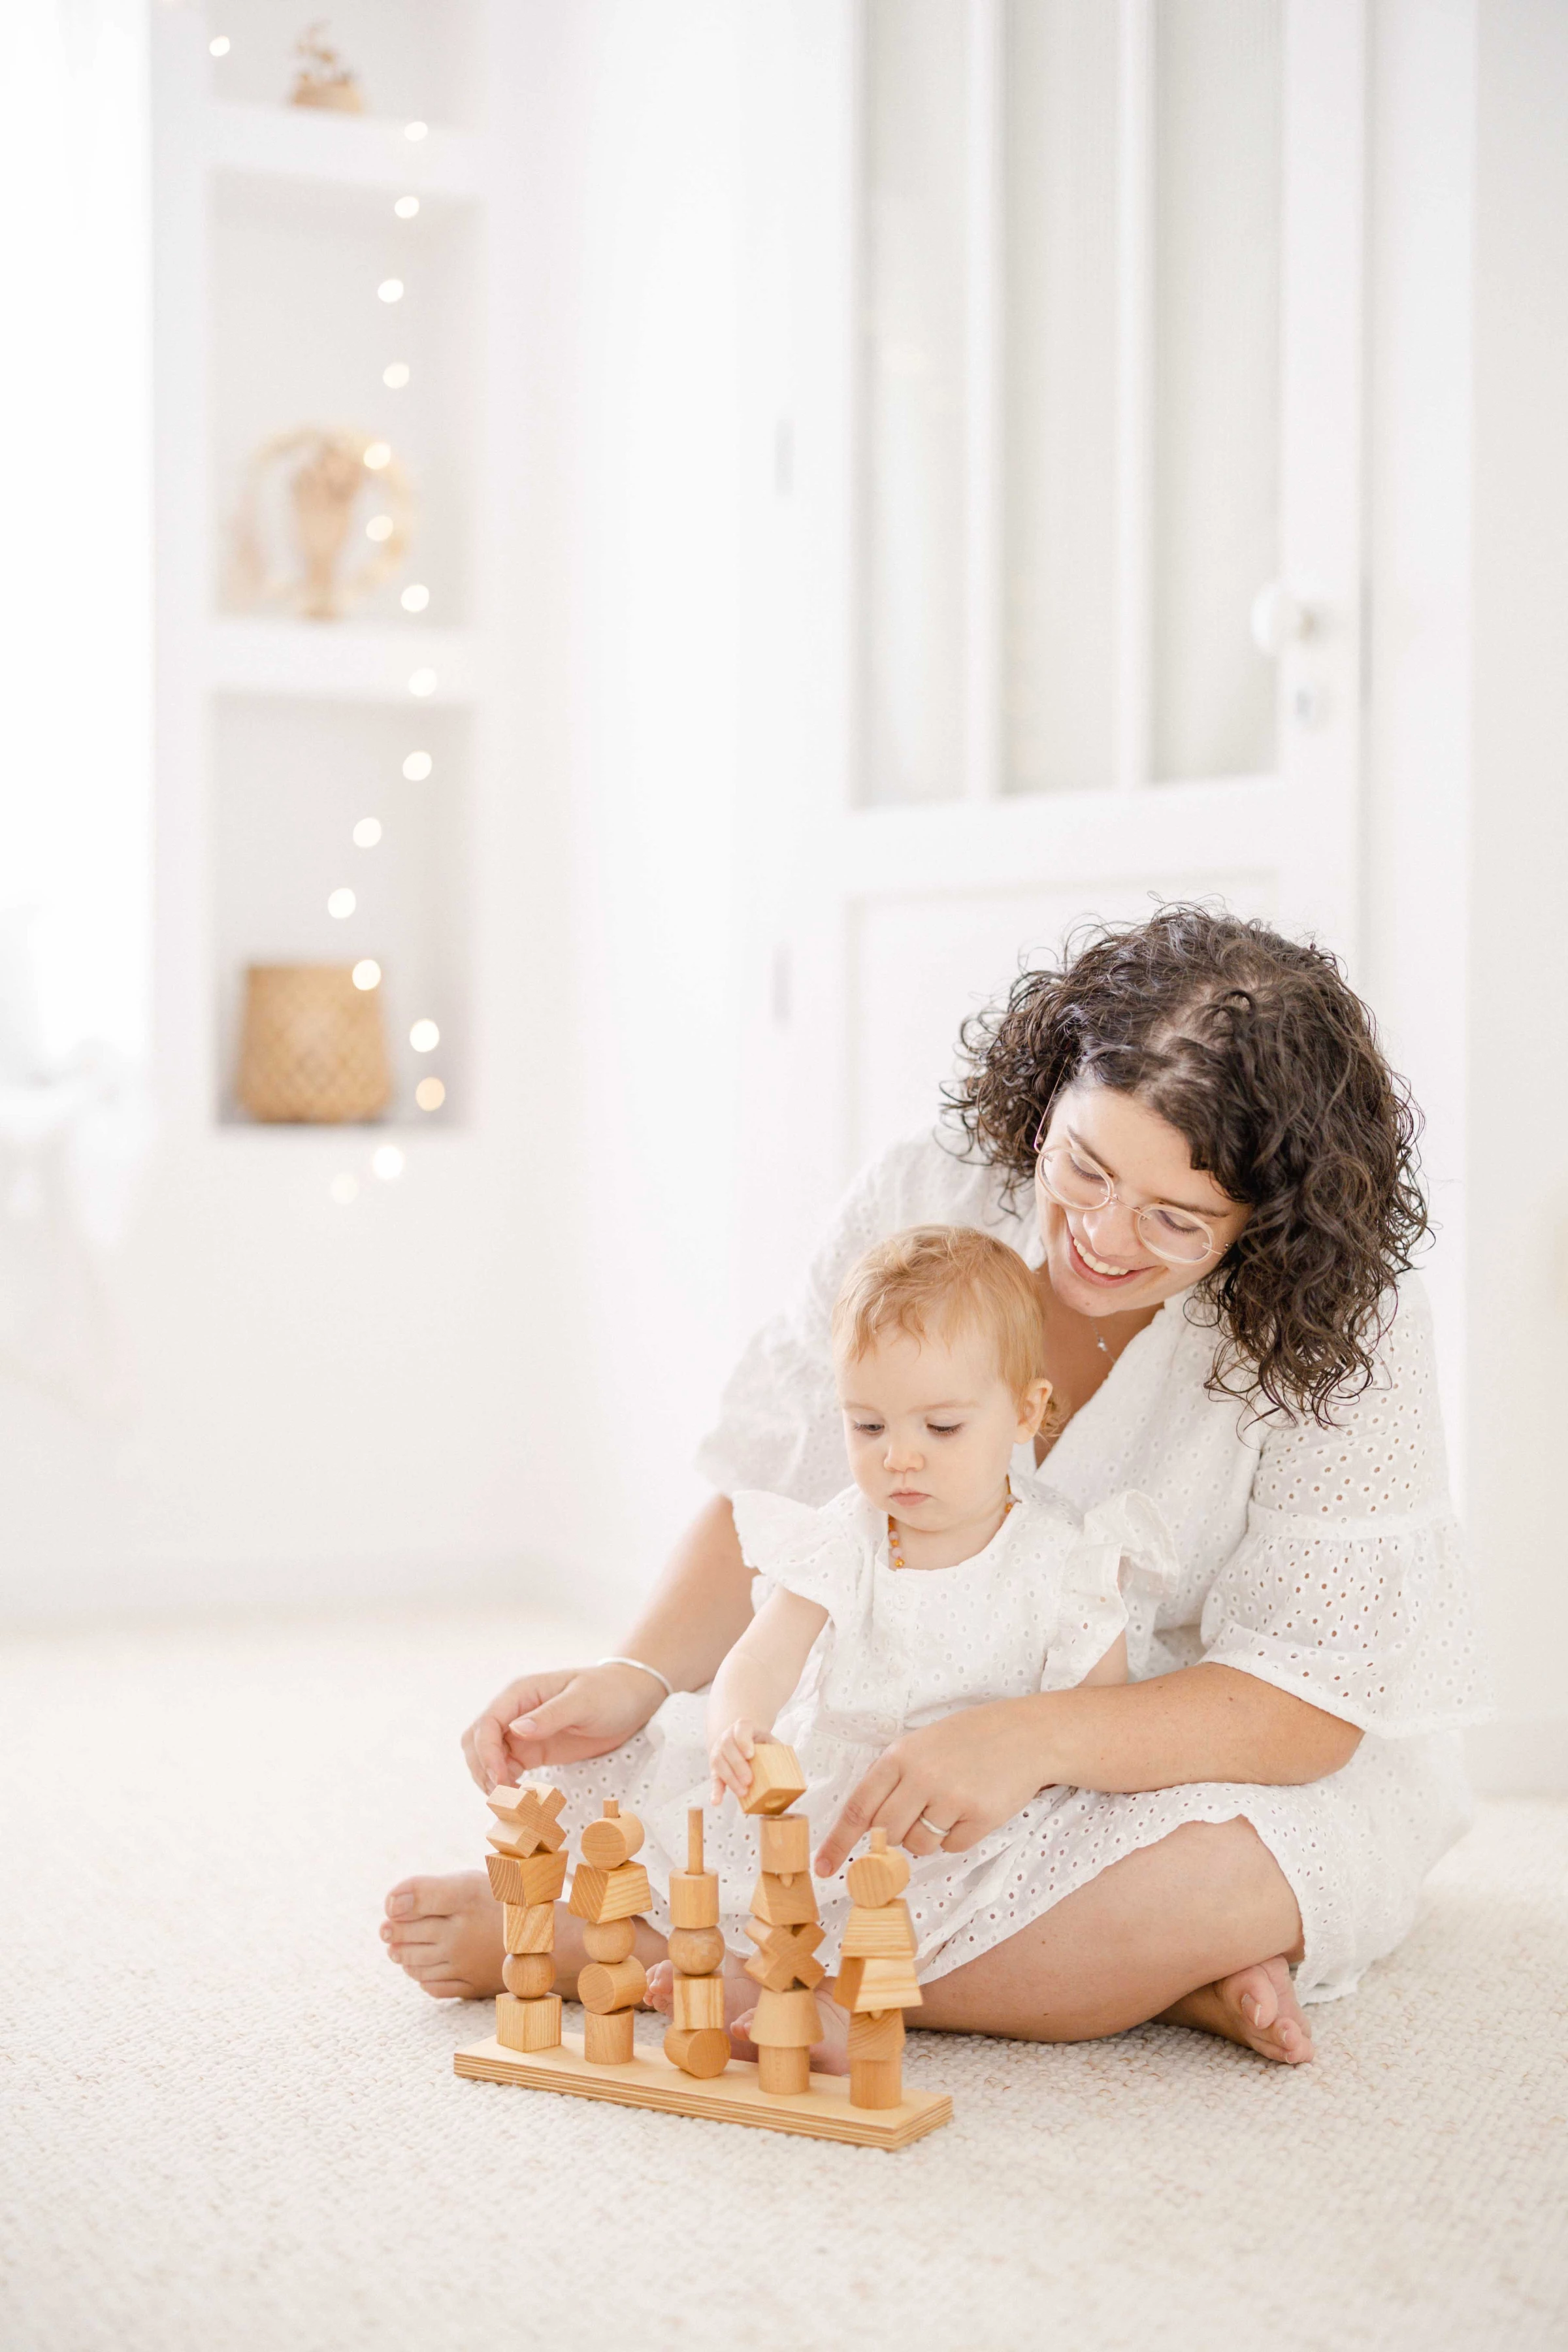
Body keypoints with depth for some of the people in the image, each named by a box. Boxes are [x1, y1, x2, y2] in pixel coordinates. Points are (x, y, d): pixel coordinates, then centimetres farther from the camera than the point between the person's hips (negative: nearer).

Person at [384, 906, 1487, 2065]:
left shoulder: (1341, 1327, -21)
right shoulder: (922, 1200, -13)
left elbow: (1308, 1705, -23)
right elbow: (777, 1497, -6)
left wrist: (1030, 1739, -39)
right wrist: (636, 1679, -25)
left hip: (1256, 1770, -3)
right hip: (957, 1732, 3)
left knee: (1211, 1877, -39)